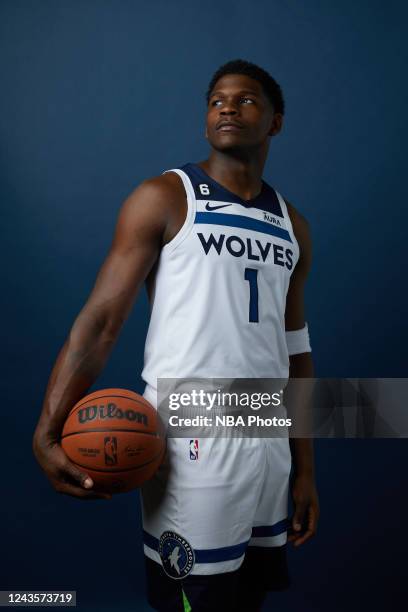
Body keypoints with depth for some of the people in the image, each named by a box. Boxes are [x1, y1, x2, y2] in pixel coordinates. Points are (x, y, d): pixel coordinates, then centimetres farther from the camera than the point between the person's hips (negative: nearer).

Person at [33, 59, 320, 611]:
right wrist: (48, 435, -18)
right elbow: (100, 320, -8)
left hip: (270, 442, 6)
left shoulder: (292, 225, 12)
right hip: (195, 442, -5)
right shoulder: (165, 198, -3)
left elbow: (295, 351, 14)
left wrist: (305, 469, 12)